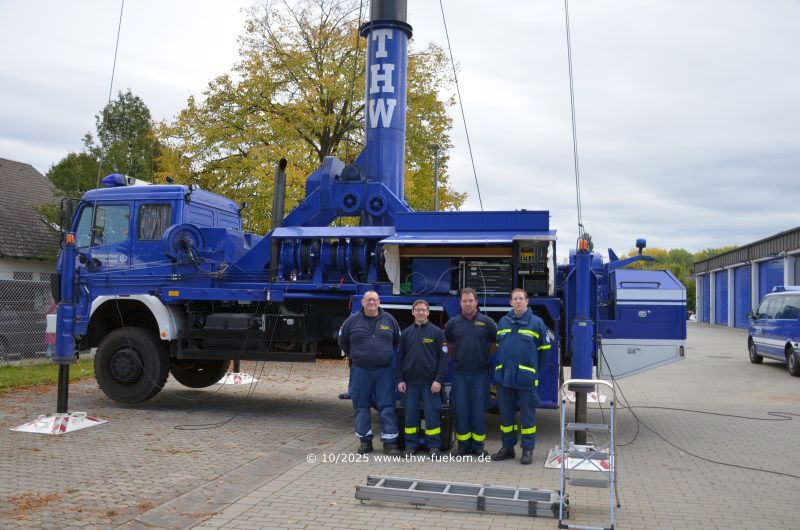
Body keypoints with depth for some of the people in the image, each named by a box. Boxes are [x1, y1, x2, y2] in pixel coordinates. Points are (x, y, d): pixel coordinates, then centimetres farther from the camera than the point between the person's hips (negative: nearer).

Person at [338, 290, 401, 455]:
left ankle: (389, 442, 3)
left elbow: (397, 341, 17)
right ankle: (365, 440, 18)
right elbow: (342, 341, 14)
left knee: (387, 406, -1)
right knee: (361, 406, 6)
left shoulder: (389, 320, 5)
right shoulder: (352, 321, 2)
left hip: (384, 370, 0)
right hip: (361, 371, 0)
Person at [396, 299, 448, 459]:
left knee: (432, 414, 0)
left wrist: (438, 379, -11)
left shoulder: (436, 332, 0)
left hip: (430, 382, -3)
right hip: (410, 382, 3)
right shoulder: (406, 333, 9)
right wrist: (400, 379, 3)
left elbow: (443, 357, -3)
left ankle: (434, 447, 10)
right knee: (410, 414, 6)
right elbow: (400, 357, 11)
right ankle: (411, 445, 17)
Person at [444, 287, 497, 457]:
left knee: (479, 409, 4)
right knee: (461, 409, 5)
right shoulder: (453, 323, 4)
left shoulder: (487, 322, 0)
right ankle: (463, 444, 16)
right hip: (459, 373, 1)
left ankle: (478, 445, 16)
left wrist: (485, 357, 7)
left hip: (480, 373, -1)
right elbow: (449, 344, 18)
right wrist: (457, 357, 11)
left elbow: (495, 343, 10)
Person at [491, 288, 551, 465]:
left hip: (526, 377, -4)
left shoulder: (536, 322, -1)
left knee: (527, 414, 3)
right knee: (505, 413, 10)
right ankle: (507, 447, 21)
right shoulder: (503, 322, 9)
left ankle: (528, 450, 12)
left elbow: (545, 348, 4)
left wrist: (534, 369, 6)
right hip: (504, 377, 4)